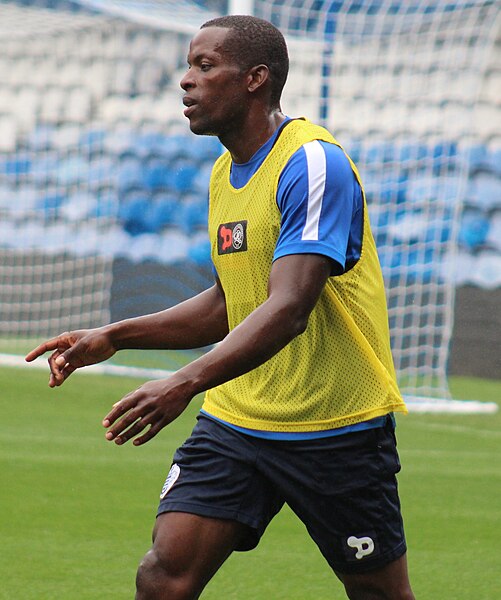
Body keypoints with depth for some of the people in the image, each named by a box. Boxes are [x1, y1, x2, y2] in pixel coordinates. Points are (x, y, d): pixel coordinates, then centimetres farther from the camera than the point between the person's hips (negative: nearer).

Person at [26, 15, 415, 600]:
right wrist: (113, 337, 12)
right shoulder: (224, 174, 10)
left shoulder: (313, 163, -17)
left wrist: (185, 382, -38)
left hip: (335, 429, -7)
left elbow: (288, 309, -27)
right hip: (234, 417, 7)